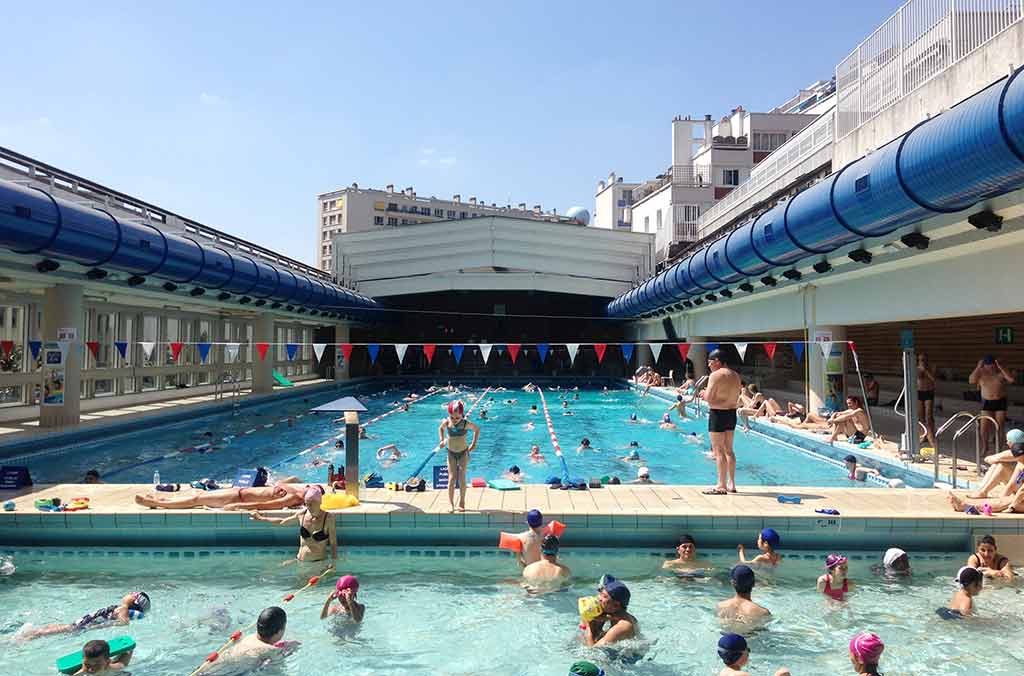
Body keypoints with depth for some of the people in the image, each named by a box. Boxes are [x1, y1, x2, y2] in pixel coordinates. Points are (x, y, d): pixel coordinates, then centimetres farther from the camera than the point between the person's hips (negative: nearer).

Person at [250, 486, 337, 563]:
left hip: (319, 563, -5)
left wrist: (333, 563, -14)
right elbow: (281, 521, 19)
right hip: (300, 562, 5)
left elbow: (333, 544, -6)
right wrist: (261, 518, 27)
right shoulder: (302, 514, 0)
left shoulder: (328, 518, -11)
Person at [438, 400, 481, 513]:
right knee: (451, 479, -4)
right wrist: (441, 441, -2)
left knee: (461, 478, 1)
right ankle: (450, 503, 2)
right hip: (451, 453, 1)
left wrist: (474, 444, -3)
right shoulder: (446, 422, -13)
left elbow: (477, 429, 0)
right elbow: (441, 428, 11)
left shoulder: (466, 424, -18)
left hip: (463, 453, -1)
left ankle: (462, 503, 13)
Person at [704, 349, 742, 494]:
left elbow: (709, 399, -17)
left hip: (718, 414, -8)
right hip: (732, 413, 8)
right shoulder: (735, 375, 10)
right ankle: (731, 484, 21)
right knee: (729, 450, 16)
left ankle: (721, 485, -1)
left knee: (718, 451, -2)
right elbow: (736, 398, 14)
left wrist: (704, 394, 3)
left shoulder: (715, 375, -14)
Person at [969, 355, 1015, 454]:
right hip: (987, 403, 0)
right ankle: (985, 447, 16)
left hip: (1000, 402, 0)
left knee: (999, 426, 3)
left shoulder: (1001, 372, -9)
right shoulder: (981, 372, -7)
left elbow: (1011, 380, -27)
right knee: (984, 426, -2)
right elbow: (971, 381, -23)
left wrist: (1000, 367, -26)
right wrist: (978, 367, -23)